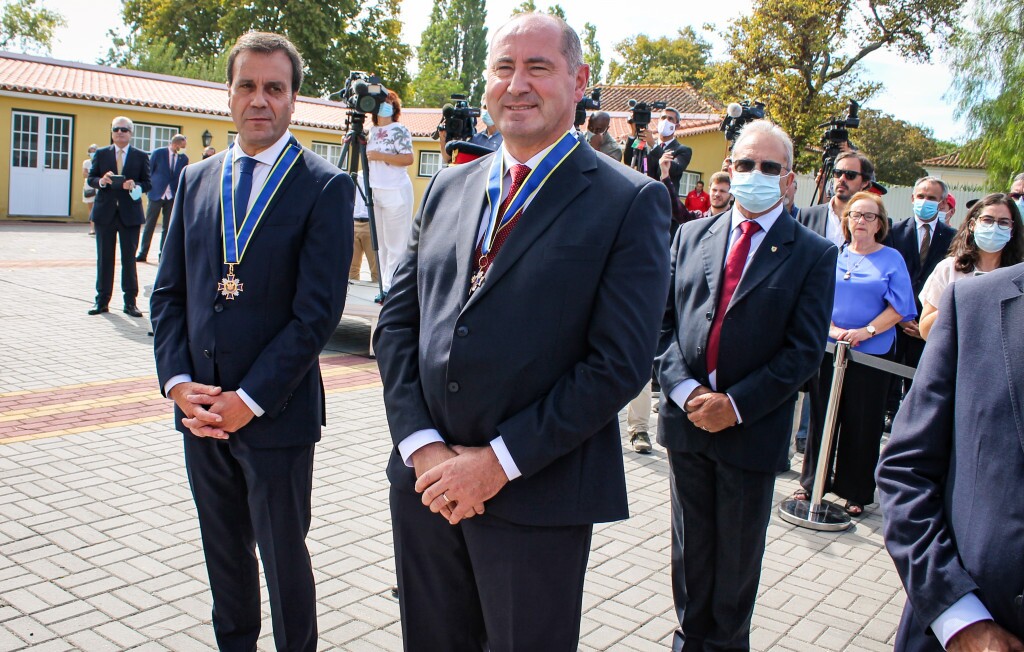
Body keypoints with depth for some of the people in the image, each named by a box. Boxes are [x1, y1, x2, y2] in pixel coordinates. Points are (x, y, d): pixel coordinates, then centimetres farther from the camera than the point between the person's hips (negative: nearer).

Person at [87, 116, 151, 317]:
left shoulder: (141, 156, 5)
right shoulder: (101, 154, 9)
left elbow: (147, 183, 3)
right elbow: (90, 179, 8)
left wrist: (135, 186, -17)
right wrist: (101, 181, -13)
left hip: (129, 214, -1)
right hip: (105, 212, 1)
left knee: (129, 258, 2)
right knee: (104, 257, 6)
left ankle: (130, 302, 9)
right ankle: (102, 300, 14)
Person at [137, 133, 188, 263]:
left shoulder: (184, 159, 2)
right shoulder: (158, 153, -4)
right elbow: (149, 171, 2)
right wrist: (149, 188, 0)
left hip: (172, 196, 2)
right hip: (156, 194, -2)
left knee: (167, 227, 5)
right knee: (149, 225, 3)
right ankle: (142, 253, 10)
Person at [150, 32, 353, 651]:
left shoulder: (326, 186, -9)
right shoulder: (196, 180, 9)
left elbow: (318, 310, -14)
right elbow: (170, 290, 9)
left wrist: (249, 399, -15)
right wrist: (178, 381, -4)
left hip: (275, 412, -5)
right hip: (201, 409, 5)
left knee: (283, 554, 8)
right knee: (223, 549, 19)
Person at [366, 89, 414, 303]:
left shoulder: (399, 130, -5)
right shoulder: (373, 130, 16)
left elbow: (408, 159, -15)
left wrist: (380, 156, -17)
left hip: (396, 192, -8)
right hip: (376, 191, 8)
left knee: (395, 243, -6)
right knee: (382, 243, 7)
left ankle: (390, 288, -5)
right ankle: (385, 286, 10)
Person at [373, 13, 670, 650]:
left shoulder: (630, 201, -7)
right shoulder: (448, 188, 9)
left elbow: (620, 363, -14)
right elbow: (397, 320, 6)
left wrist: (500, 462, -15)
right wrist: (422, 446, -7)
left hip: (537, 496, -4)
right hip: (424, 479, 5)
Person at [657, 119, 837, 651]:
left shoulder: (814, 254, -3)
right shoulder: (691, 236, 6)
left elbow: (804, 350, -9)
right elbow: (664, 320, 2)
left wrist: (735, 405, -16)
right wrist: (684, 389, -12)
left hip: (752, 430, -3)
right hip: (687, 420, 3)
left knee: (737, 557, 13)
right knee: (690, 547, 17)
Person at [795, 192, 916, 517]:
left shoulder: (891, 259, 0)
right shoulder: (833, 255, 7)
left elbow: (899, 308, -5)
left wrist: (866, 332, -16)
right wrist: (831, 328, -12)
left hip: (871, 354, -2)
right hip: (828, 349, 2)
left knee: (863, 424, 5)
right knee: (821, 416, 8)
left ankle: (856, 493, 18)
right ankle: (812, 483, 22)